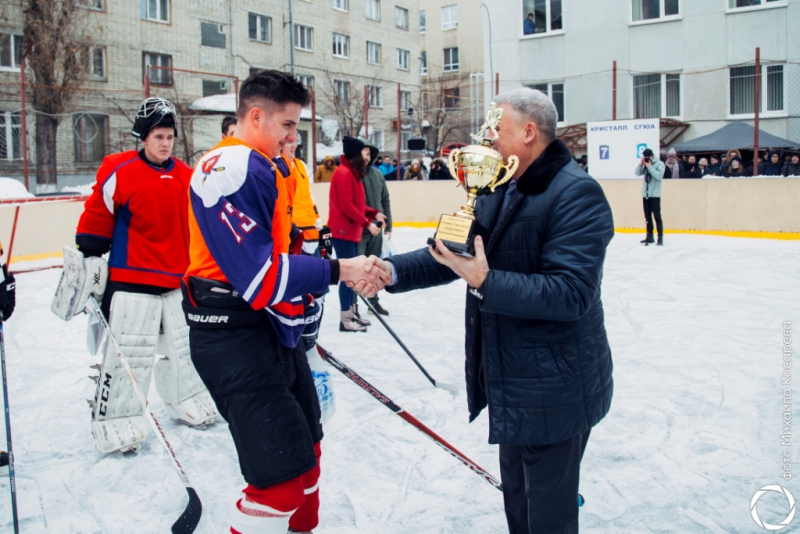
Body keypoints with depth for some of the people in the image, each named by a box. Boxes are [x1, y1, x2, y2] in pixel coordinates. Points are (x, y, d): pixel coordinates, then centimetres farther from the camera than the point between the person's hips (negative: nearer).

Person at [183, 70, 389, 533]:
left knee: (305, 449, 24)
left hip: (274, 327, 11)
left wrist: (354, 269, 5)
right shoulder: (232, 169, -19)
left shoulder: (263, 169, 16)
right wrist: (336, 270, -19)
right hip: (236, 336, -11)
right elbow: (259, 275, -25)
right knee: (281, 476, -10)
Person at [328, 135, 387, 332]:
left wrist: (374, 214, 6)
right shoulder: (344, 173, -15)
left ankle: (351, 313, 22)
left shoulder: (354, 173, 16)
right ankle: (345, 319, -1)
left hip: (352, 231, 10)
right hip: (343, 231, -10)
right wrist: (367, 224, -17)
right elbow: (346, 206, -20)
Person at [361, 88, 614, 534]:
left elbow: (570, 293, -29)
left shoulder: (577, 193, -20)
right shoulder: (497, 190, 9)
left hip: (556, 390, -9)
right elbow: (451, 253, 5)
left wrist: (485, 282, -34)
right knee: (517, 497, 26)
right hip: (511, 381, 9)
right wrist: (393, 271, -10)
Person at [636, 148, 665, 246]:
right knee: (647, 216, 11)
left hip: (655, 195, -6)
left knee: (657, 216, -6)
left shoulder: (659, 164, -7)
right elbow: (637, 173, 4)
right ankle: (649, 236, 20)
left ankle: (660, 237, -2)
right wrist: (640, 164, -8)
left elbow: (659, 175, -20)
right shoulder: (645, 164, 8)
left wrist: (649, 166, -19)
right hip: (645, 194, 6)